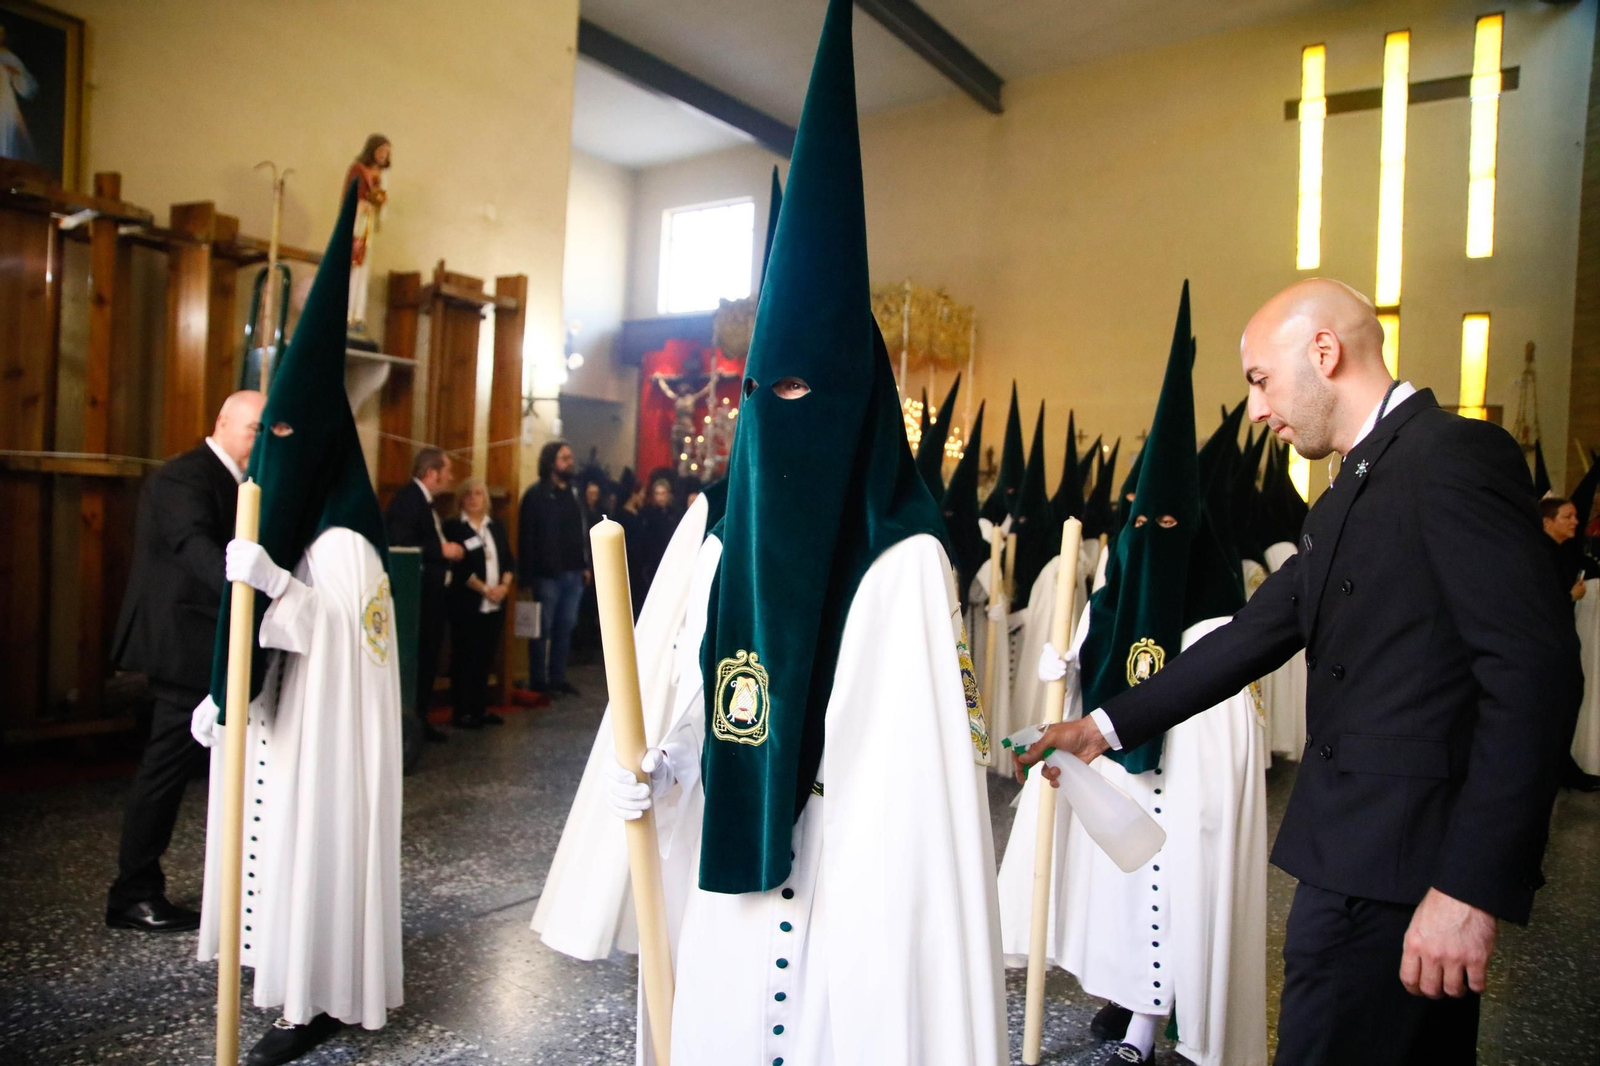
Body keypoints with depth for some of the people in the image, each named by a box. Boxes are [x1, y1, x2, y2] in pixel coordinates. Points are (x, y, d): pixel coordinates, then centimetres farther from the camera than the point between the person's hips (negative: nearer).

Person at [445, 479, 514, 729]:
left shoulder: (496, 527, 14)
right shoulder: (454, 527, -3)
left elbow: (509, 561, 10)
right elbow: (459, 566, -11)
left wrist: (504, 586, -7)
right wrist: (485, 589, -15)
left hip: (495, 605, 5)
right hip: (467, 604, -5)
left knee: (485, 658, 9)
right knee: (465, 659, -1)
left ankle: (480, 708, 17)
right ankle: (462, 712, 6)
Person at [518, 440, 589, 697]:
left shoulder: (573, 493, 14)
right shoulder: (536, 494, -7)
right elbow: (527, 537, -11)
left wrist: (586, 565, 9)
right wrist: (529, 574, -15)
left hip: (573, 573, 6)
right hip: (548, 573, -6)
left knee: (565, 626, 12)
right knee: (543, 628, 3)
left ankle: (558, 677, 21)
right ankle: (538, 680, 13)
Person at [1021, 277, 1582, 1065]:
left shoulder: (1454, 454, -12)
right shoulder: (1351, 493, 17)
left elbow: (1535, 669, -19)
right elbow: (1256, 632, 16)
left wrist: (1473, 884, -22)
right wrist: (1107, 726, 14)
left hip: (1395, 871, -9)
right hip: (1354, 860, 9)